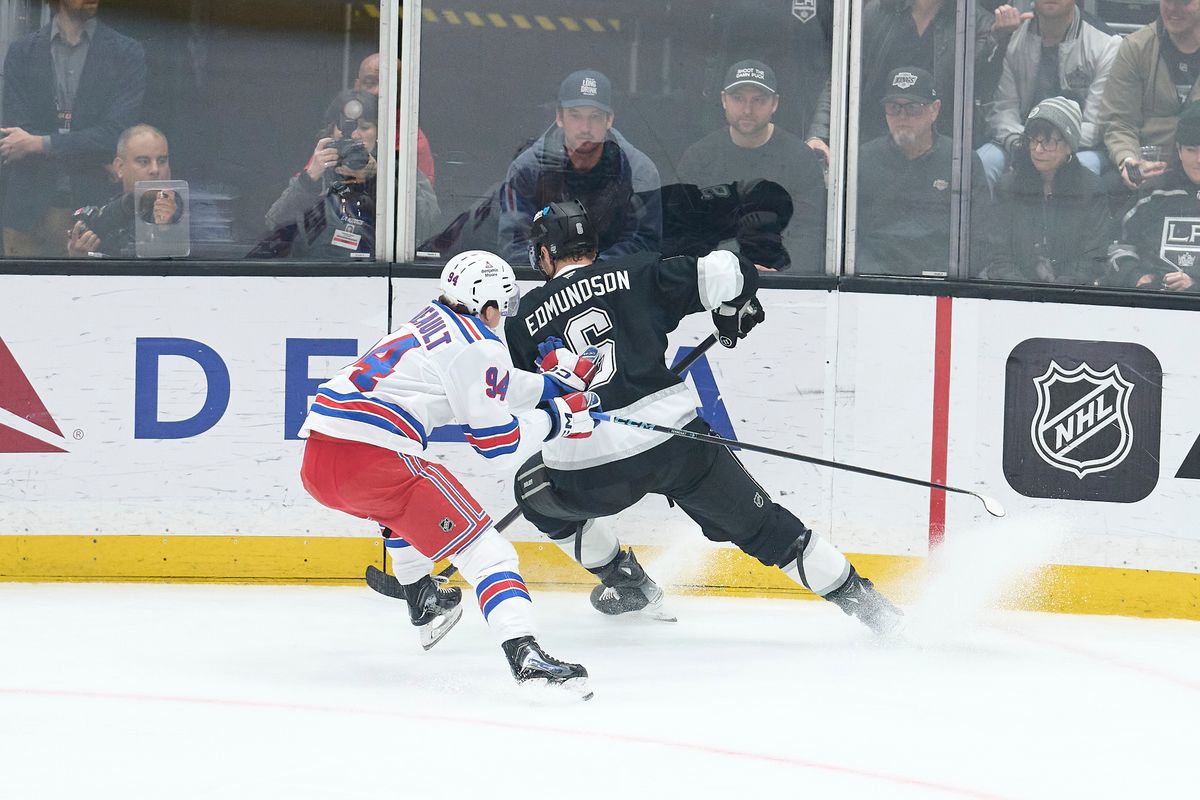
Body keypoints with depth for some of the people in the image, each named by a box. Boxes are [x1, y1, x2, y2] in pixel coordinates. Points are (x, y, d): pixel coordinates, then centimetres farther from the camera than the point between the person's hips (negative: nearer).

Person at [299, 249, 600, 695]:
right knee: (483, 550, -8)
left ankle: (423, 607, 50)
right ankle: (524, 655, -27)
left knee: (405, 500, 41)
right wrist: (558, 418, 13)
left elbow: (489, 387, 35)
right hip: (372, 458, -9)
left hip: (318, 461, 9)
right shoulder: (479, 345, 0)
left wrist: (558, 383, 37)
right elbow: (493, 437, 0)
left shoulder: (431, 324, 25)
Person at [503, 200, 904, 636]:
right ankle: (861, 600, 18)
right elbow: (726, 273, -2)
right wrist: (734, 313, 19)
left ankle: (625, 582, 33)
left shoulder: (524, 321, 10)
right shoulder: (637, 274, 7)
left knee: (536, 490, 31)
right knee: (760, 524, 16)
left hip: (588, 471, -1)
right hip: (677, 444, 1)